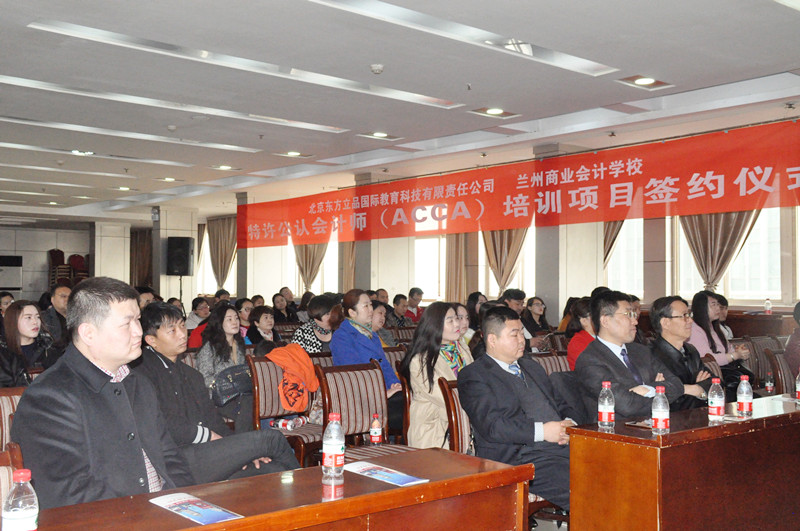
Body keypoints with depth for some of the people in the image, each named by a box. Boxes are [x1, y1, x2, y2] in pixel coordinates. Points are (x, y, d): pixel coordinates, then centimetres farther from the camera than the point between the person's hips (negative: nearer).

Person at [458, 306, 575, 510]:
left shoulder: (532, 367, 26)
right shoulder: (473, 376, 0)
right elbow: (490, 425, -12)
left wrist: (568, 424, 2)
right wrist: (541, 431, -18)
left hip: (564, 446, 8)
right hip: (521, 458, -7)